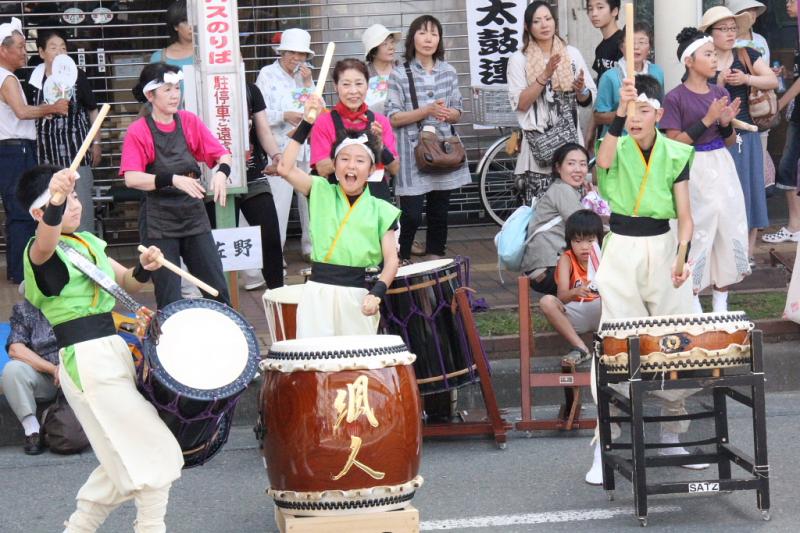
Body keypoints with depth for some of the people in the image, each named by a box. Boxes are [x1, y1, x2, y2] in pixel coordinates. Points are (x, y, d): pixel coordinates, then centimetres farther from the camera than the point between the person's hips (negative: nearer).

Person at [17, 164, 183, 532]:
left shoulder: (87, 241, 15)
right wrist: (56, 204, -58)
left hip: (113, 352, 9)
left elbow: (126, 282, 18)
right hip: (86, 362, -9)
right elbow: (45, 243, -36)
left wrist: (143, 268, -6)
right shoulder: (39, 250, -11)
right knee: (157, 455, -4)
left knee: (124, 461, 20)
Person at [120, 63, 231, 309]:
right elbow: (131, 178, -19)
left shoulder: (189, 121, 5)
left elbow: (223, 155, 4)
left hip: (194, 215, 4)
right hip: (159, 221, -4)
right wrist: (174, 180, -30)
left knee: (217, 290, 3)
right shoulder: (138, 131, -7)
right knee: (169, 301, -2)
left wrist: (221, 172, -18)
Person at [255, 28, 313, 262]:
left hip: (308, 146, 5)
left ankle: (311, 246, 19)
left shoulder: (305, 74, 16)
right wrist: (284, 116, -19)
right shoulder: (267, 74, 2)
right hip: (280, 147, -5)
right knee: (279, 201, -10)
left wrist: (308, 84, 0)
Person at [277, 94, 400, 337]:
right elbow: (285, 168, -3)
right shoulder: (321, 192, 11)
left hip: (358, 296, 0)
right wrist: (306, 124, -4)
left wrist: (377, 292, -15)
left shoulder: (380, 210, 7)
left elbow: (391, 259, 3)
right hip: (318, 292, 0)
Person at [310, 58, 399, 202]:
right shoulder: (324, 122, -3)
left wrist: (379, 144, -17)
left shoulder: (380, 121, 5)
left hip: (377, 196, 3)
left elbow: (395, 169, 2)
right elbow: (323, 169, -12)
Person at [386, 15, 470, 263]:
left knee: (439, 213, 9)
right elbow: (393, 118, -7)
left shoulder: (449, 72, 8)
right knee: (411, 215, -8)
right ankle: (402, 262, 7)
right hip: (413, 152, -4)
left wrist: (446, 113, -12)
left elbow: (457, 112, 11)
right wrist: (427, 111, -18)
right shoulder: (399, 75, -4)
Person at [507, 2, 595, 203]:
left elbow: (587, 100, 11)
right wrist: (545, 75, -17)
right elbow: (521, 103, -8)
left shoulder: (572, 54, 9)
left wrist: (581, 90, -12)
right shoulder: (519, 59, 1)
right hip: (538, 145, -2)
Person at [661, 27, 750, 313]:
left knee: (729, 229, 8)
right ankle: (693, 301, 14)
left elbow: (730, 141, 13)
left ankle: (721, 300, 21)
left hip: (722, 168, 6)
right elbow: (674, 144, -14)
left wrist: (725, 123, -9)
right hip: (694, 171, -6)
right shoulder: (675, 98, -10)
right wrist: (707, 120, -19)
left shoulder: (721, 93, 6)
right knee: (696, 233, 0)